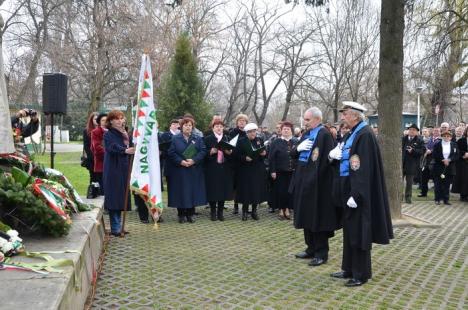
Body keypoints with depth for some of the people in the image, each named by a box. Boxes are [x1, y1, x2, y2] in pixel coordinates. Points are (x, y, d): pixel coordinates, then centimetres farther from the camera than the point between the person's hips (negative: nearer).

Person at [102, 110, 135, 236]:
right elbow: (113, 147, -26)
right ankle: (115, 228, -1)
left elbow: (130, 147, 16)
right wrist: (125, 150, -40)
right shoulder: (108, 134, -6)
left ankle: (118, 226, 18)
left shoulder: (124, 133, 16)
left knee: (121, 198, 10)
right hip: (113, 170, -7)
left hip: (123, 169, 7)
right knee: (115, 198, -7)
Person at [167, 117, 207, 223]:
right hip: (179, 170, -1)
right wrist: (181, 161, -18)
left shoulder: (198, 138, 7)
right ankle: (181, 214, 9)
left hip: (194, 170, 2)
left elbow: (203, 151, -3)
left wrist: (194, 160, -16)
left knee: (193, 190, 3)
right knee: (181, 192, 0)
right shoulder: (175, 139, 3)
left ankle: (190, 214, 12)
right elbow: (171, 153, -6)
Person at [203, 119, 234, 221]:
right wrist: (211, 151, -21)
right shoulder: (207, 139, 1)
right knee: (213, 190, -2)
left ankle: (220, 212, 15)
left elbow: (231, 152, 10)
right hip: (212, 169, -3)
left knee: (223, 190, 4)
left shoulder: (227, 138, 11)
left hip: (224, 169, 3)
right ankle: (213, 212, 10)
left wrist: (229, 152, -12)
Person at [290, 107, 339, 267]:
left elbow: (325, 160, -22)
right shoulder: (307, 134, 12)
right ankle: (312, 249, 28)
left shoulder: (324, 134, -15)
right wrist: (298, 148, -6)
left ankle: (321, 254, 10)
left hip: (317, 183, -9)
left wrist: (315, 177, -21)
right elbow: (294, 154, 14)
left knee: (318, 219, -1)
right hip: (304, 181, 9)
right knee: (308, 217, 16)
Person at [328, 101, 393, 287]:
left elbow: (365, 168, -23)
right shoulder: (353, 133, 11)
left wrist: (356, 194, -24)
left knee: (358, 232, -1)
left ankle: (361, 274, 10)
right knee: (349, 230, 15)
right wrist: (334, 154, -2)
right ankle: (349, 269, 25)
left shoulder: (365, 135, -18)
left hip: (358, 191, -9)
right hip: (348, 188, 9)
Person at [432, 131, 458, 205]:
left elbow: (456, 155, 1)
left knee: (447, 184, 4)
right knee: (438, 184, -1)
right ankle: (437, 199, 7)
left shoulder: (454, 145, 7)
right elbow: (434, 156, -4)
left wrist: (449, 160, -15)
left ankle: (446, 199, 11)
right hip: (439, 167, -1)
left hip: (450, 168, 2)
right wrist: (442, 160, -16)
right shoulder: (437, 145, 2)